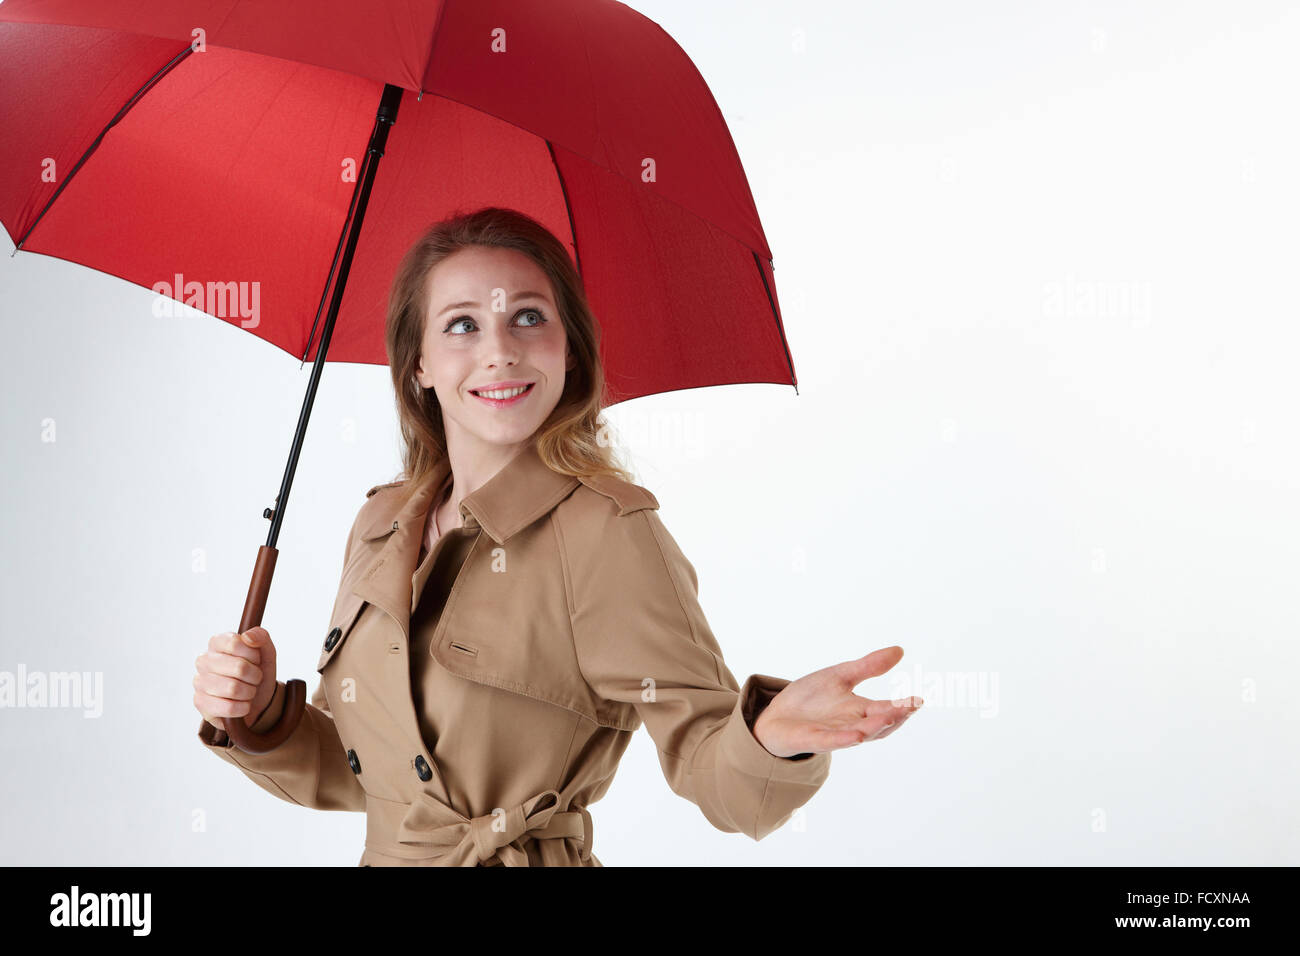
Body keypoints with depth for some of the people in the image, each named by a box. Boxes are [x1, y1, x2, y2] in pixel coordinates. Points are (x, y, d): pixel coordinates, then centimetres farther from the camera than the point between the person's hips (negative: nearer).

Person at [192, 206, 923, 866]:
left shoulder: (608, 533, -17)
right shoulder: (383, 526, 1)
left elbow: (705, 760, -19)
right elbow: (354, 772, 10)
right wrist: (257, 713, -6)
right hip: (386, 854, 6)